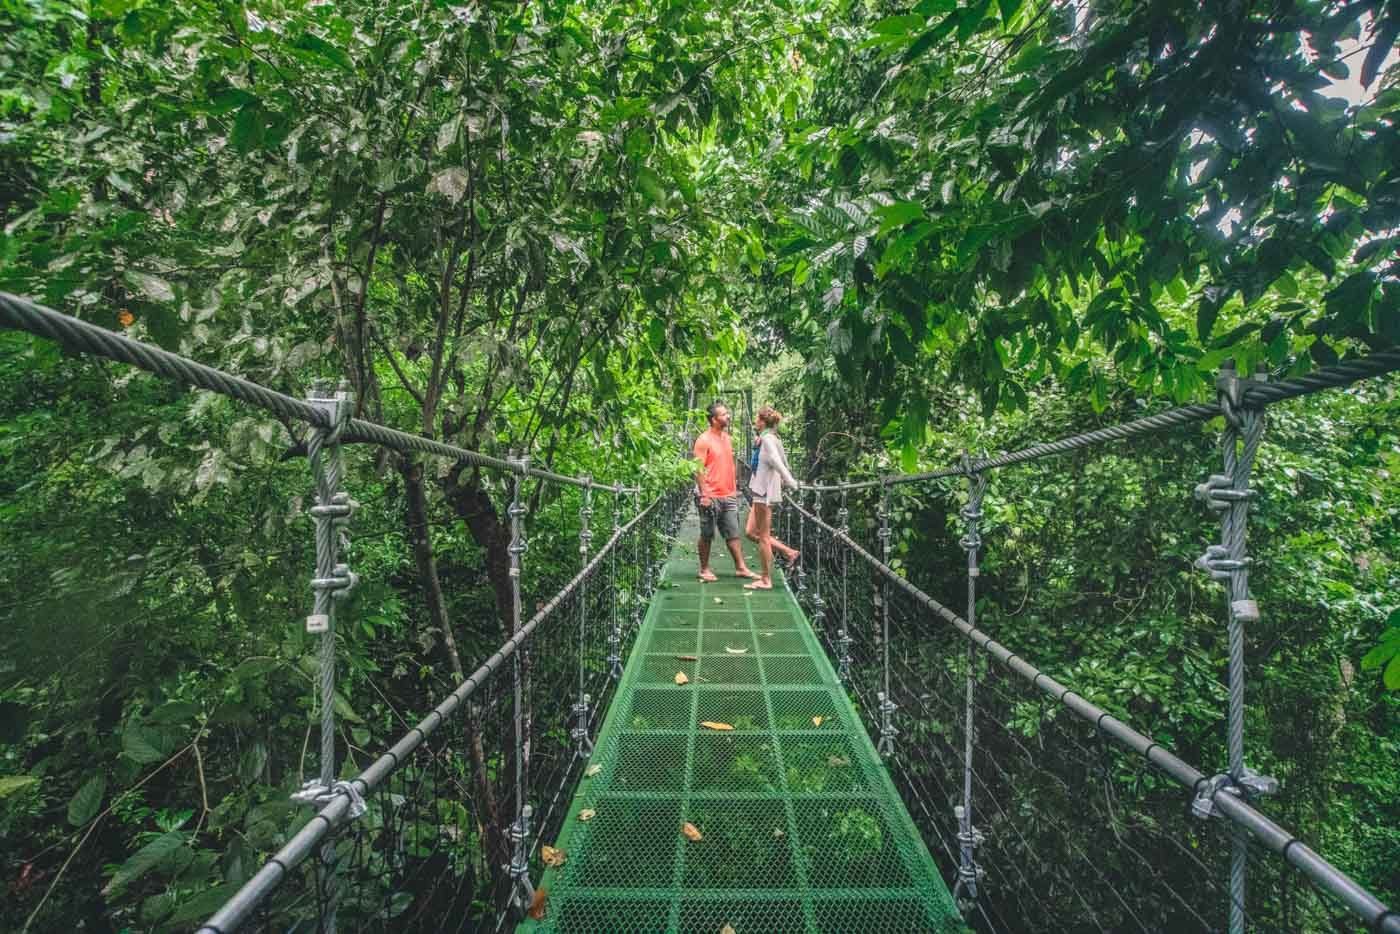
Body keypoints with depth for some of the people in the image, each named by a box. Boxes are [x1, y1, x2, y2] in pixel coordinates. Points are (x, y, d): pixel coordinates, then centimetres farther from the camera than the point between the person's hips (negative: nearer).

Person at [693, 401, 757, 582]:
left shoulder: (726, 437, 11)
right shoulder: (704, 440, -12)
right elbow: (698, 469, -14)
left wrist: (734, 489, 16)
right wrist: (704, 494, -18)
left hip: (728, 496, 7)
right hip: (711, 497, -7)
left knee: (733, 534, 8)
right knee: (707, 535, 5)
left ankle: (740, 568, 12)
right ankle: (704, 569, 17)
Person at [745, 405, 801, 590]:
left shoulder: (767, 439, -16)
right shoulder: (775, 439, 13)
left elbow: (777, 463, -26)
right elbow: (783, 462, 19)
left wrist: (791, 483, -25)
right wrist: (786, 481, 23)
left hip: (765, 492, -10)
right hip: (763, 491, 10)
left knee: (762, 537, -1)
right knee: (752, 532, 15)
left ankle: (765, 580, 7)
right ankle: (789, 552, 18)